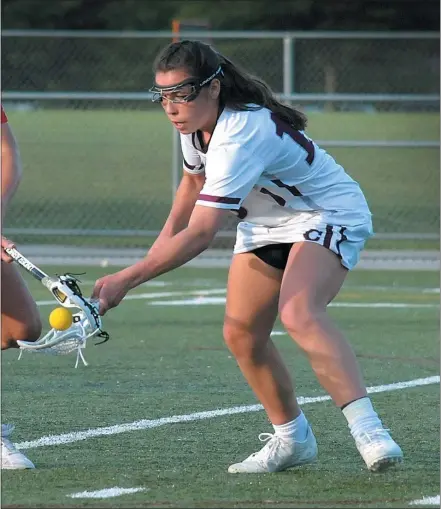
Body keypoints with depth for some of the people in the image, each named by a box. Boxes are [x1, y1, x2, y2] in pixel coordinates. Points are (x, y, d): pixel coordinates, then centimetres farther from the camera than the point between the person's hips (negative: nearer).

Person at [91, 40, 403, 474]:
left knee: (299, 314, -33)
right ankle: (291, 439, 18)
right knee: (242, 335, 2)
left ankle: (367, 430, -39)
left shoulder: (241, 136, -36)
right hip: (266, 224, 9)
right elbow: (195, 177, 18)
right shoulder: (195, 122, -8)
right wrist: (167, 235, 9)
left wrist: (125, 280, -43)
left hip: (328, 216, -9)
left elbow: (200, 235, -40)